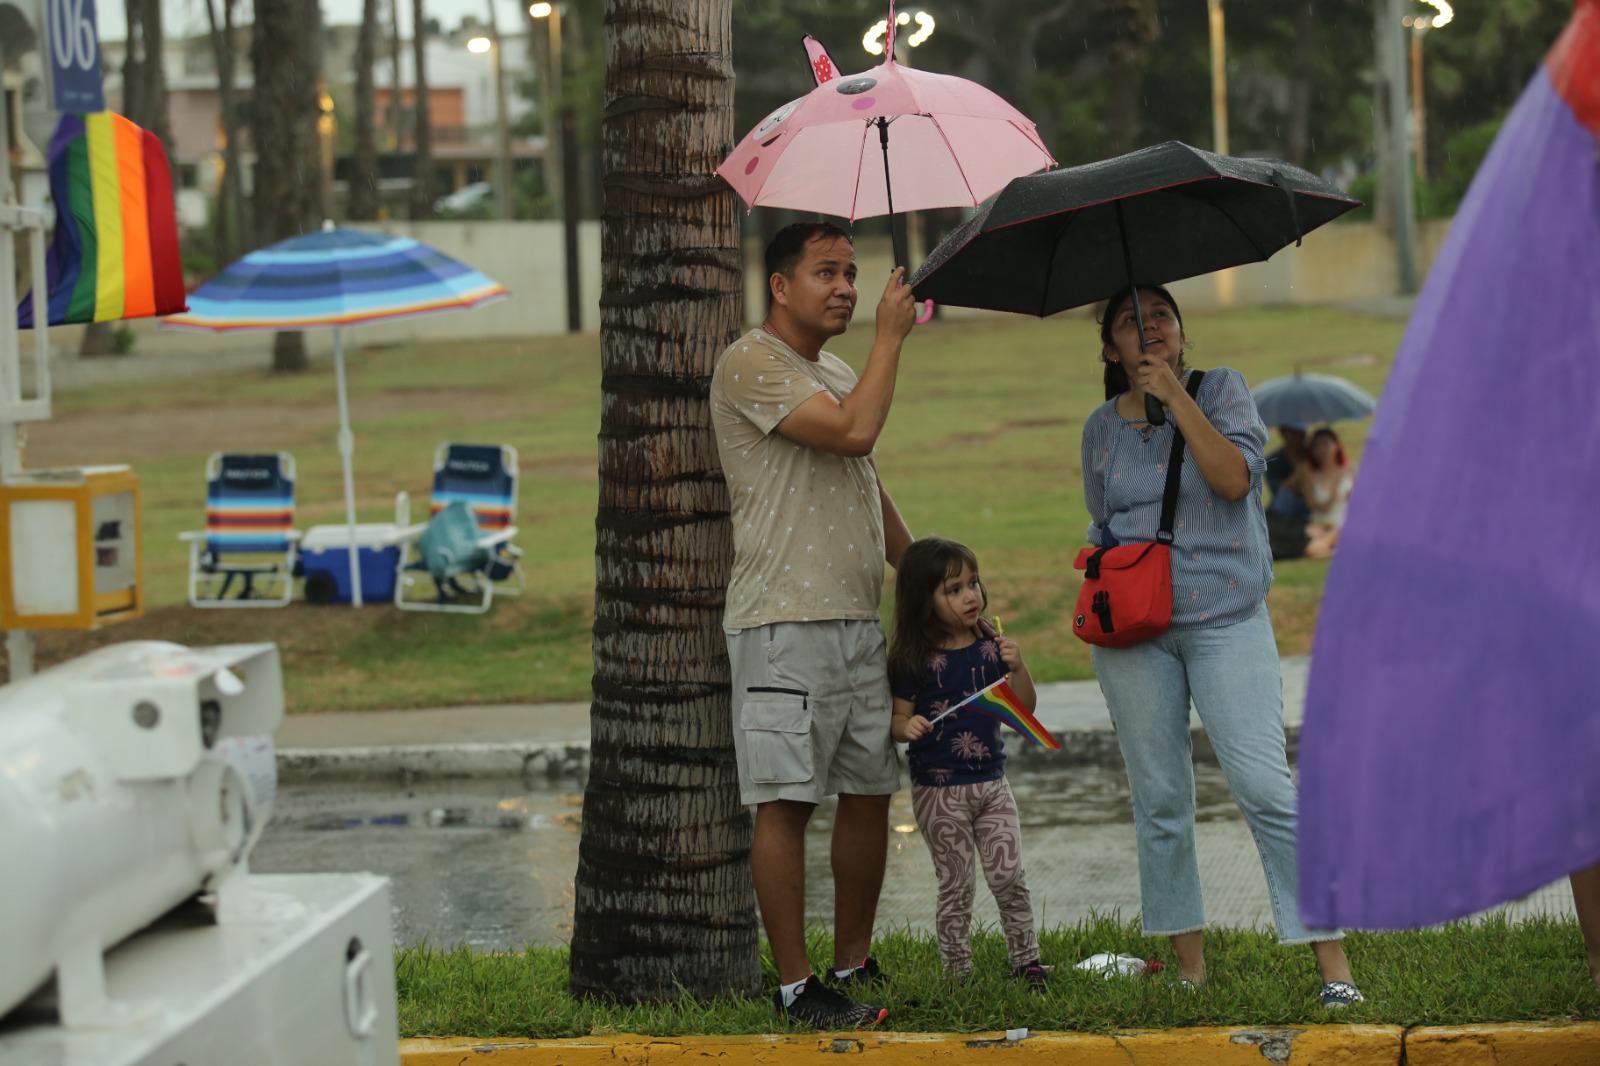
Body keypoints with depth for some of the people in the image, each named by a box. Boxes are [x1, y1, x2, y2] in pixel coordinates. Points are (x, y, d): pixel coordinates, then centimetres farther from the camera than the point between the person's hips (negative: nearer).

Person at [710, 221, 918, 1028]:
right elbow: (855, 431, -21)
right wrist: (891, 334, -11)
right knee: (787, 801, -7)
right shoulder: (751, 365, -10)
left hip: (858, 620, 9)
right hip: (784, 623, -9)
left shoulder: (839, 375, 20)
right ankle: (795, 985, -3)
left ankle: (854, 966, 20)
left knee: (870, 792, 10)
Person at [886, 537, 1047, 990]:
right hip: (938, 789, -3)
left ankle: (1025, 960, 13)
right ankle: (958, 971, 13)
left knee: (1008, 877, 0)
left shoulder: (990, 647, 2)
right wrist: (907, 728, -28)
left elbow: (1025, 708, 3)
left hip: (991, 783, 3)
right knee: (956, 886, 4)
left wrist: (1017, 668, -14)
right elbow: (898, 717, -5)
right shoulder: (914, 659, -9)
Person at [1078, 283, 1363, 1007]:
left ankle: (1332, 961, -10)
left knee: (1265, 787, -13)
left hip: (1225, 619, -3)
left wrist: (1175, 396, -14)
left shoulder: (1220, 390, 3)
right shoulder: (1101, 429, 11)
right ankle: (1191, 969, 12)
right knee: (1159, 801, 3)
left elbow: (1234, 479, -13)